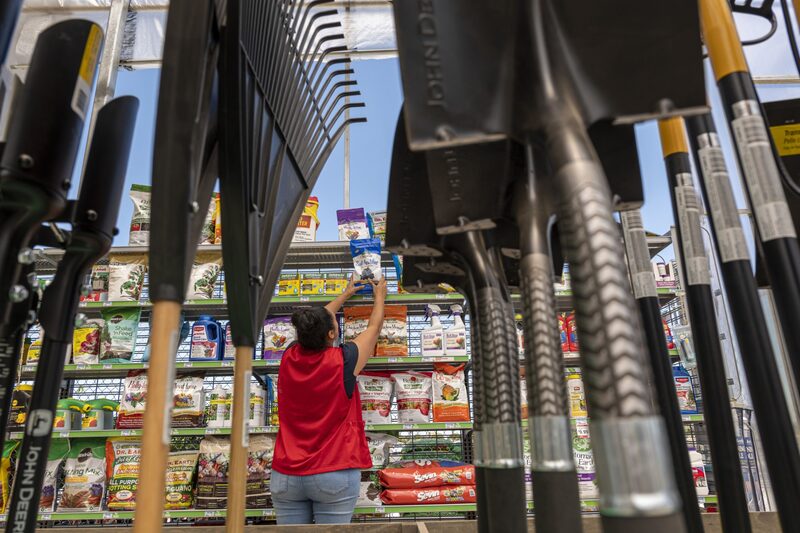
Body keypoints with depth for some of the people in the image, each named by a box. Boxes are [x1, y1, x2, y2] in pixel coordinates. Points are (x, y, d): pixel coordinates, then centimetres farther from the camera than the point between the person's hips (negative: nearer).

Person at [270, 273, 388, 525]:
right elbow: (374, 327, 4)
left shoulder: (289, 358, -3)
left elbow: (315, 325, 17)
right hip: (335, 474, -4)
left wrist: (345, 295, 31)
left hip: (286, 474, 4)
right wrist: (380, 295, 23)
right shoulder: (342, 361, -14)